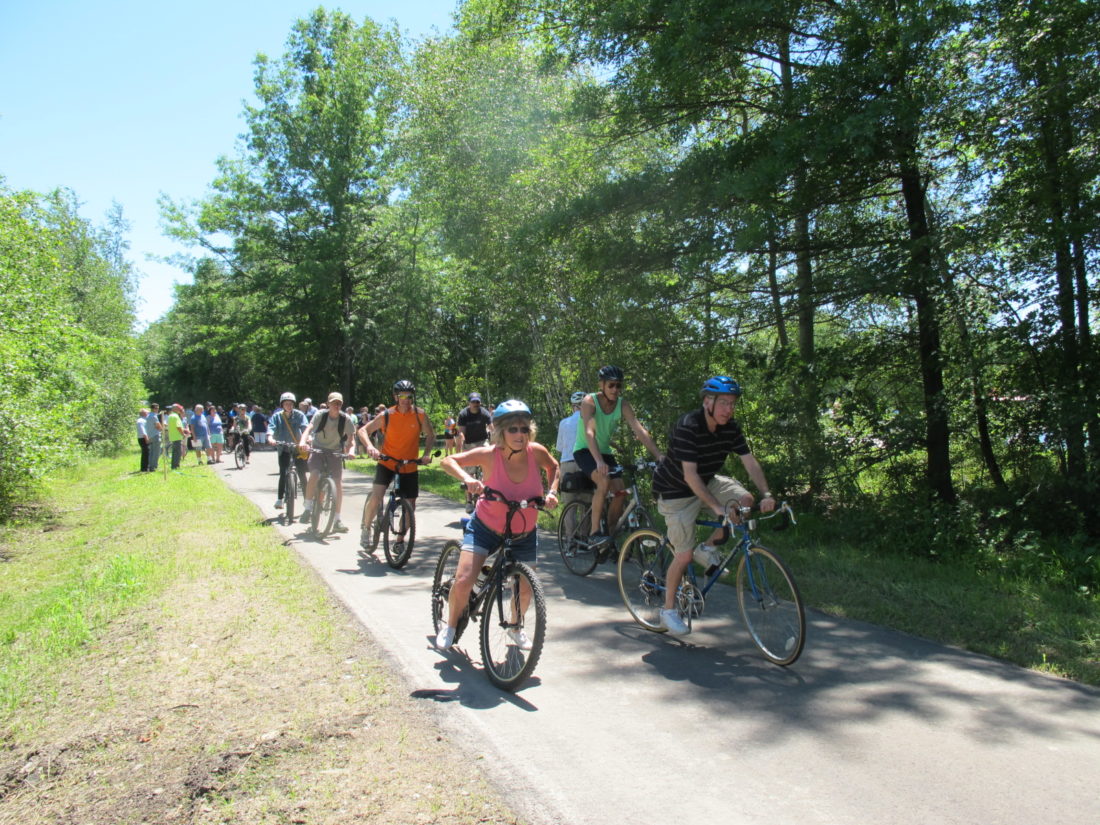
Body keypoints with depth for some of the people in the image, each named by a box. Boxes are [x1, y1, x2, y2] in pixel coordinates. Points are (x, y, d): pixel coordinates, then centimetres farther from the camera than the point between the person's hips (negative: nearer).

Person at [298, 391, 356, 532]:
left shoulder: (346, 419, -10)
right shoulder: (320, 415, -11)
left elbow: (351, 438, -11)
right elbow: (309, 429, -23)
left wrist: (351, 450, -31)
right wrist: (302, 441, -43)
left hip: (335, 453, 1)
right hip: (318, 450, -1)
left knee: (339, 484, -9)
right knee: (314, 475, -27)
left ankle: (337, 519, 2)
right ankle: (307, 508, -9)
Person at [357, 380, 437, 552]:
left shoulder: (420, 415, -9)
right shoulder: (386, 415, -12)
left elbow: (430, 435, 3)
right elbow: (363, 431, -9)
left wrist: (426, 454, -13)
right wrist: (370, 446, -28)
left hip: (410, 466, 2)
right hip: (387, 462, -2)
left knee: (410, 506, 4)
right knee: (376, 498, -20)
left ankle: (399, 541, 25)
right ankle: (365, 531, 5)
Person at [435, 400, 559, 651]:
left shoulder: (536, 451, -18)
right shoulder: (489, 455, -25)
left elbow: (553, 467, 5)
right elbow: (447, 461, -19)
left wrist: (552, 492, -12)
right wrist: (467, 478, -37)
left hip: (524, 533, 3)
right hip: (486, 527, -3)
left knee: (526, 589, 11)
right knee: (463, 581, -16)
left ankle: (515, 627, 44)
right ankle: (451, 624, 16)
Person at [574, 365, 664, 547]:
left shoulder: (622, 404, -7)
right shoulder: (590, 401, -19)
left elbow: (640, 430, -16)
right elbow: (589, 432, -32)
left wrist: (658, 455, -28)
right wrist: (599, 461, -47)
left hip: (605, 452, 5)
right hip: (584, 451, -5)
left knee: (620, 490, -13)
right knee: (604, 481, -31)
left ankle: (610, 533, 3)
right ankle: (594, 533, -23)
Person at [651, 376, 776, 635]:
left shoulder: (731, 428, -8)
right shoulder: (687, 426, -29)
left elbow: (750, 461, -12)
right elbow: (690, 475, -33)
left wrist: (766, 494, -28)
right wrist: (717, 507, -39)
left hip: (706, 482, 6)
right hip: (676, 490, -6)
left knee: (745, 500, -18)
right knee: (684, 555, -8)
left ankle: (708, 548, 4)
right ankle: (668, 610, 13)